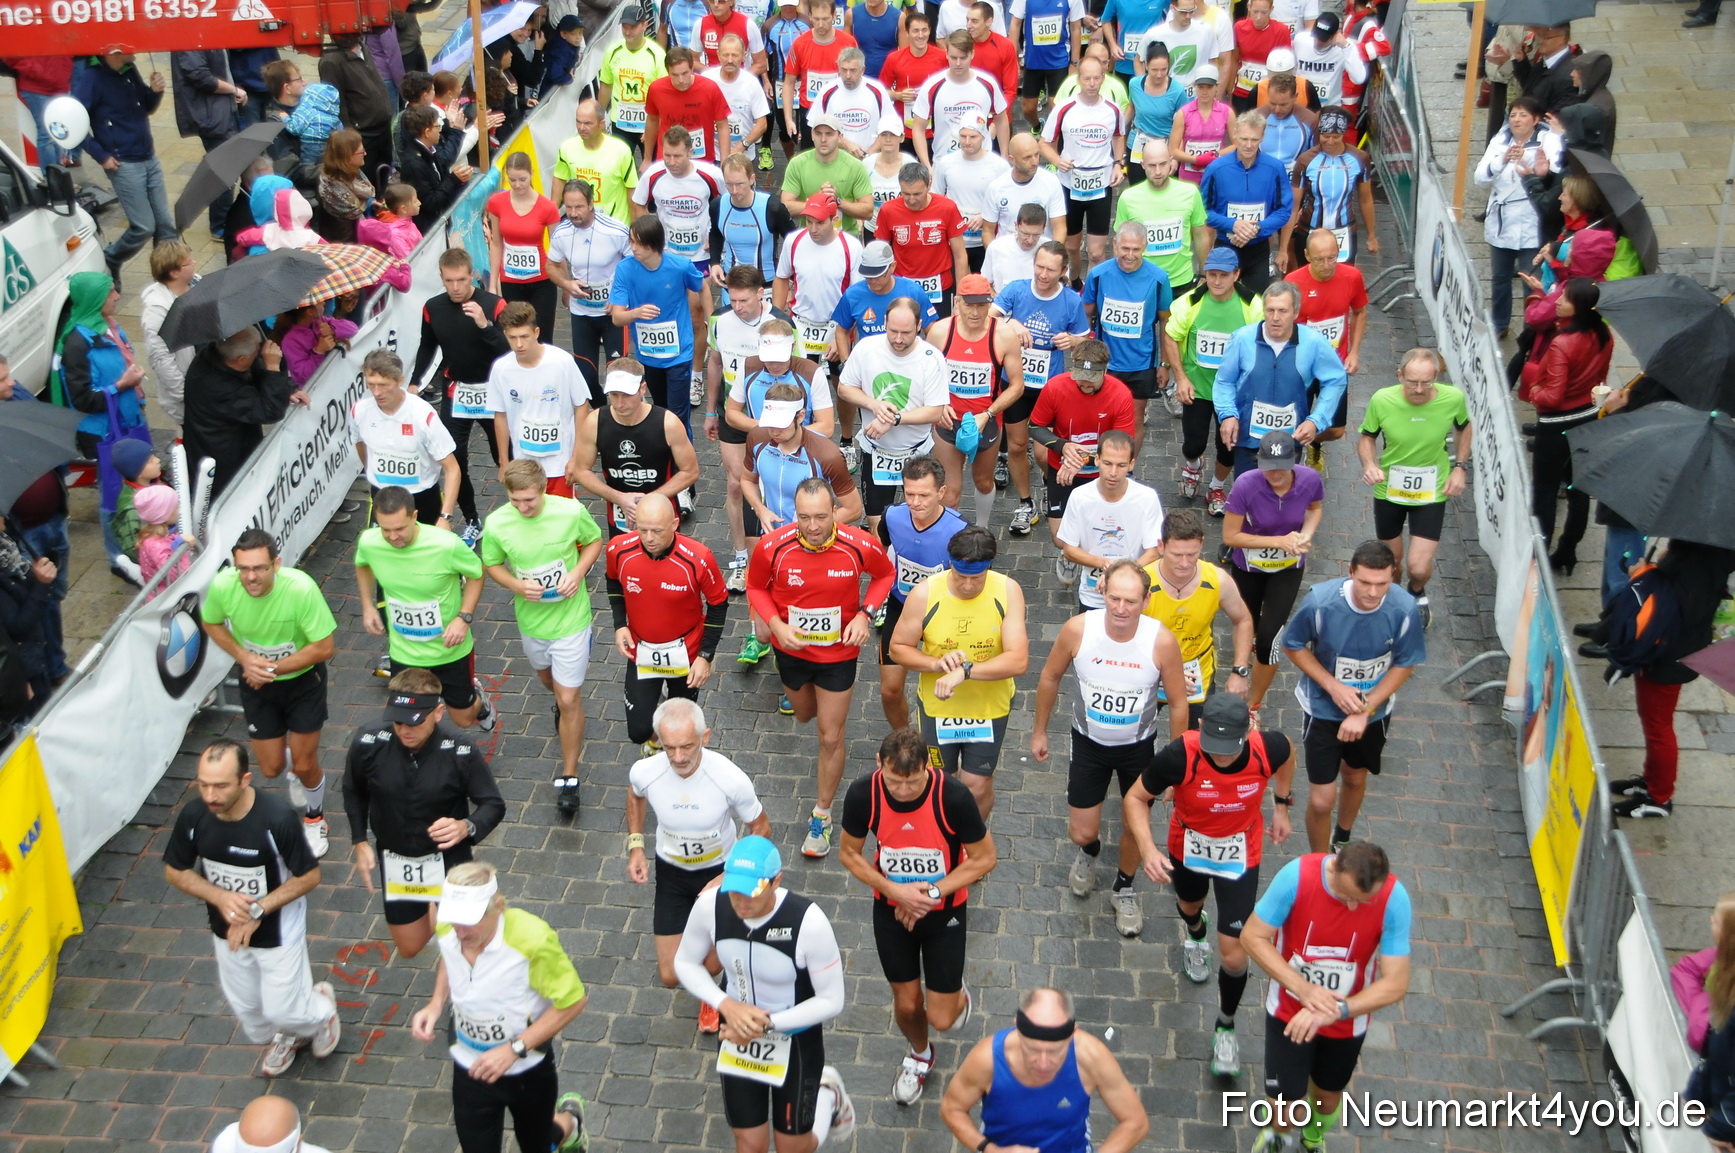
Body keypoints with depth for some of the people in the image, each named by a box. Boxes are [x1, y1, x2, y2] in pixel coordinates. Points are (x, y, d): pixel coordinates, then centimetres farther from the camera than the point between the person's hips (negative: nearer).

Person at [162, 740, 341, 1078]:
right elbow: (174, 871, -5)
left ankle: (320, 1005, 40)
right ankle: (285, 1036, 54)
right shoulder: (193, 816, -21)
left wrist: (259, 910, -25)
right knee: (246, 1008, 22)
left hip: (278, 932, -4)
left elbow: (309, 876, -20)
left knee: (281, 1010, 4)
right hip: (228, 932, 4)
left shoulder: (277, 819, -33)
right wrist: (220, 897, -22)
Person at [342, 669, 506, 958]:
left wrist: (467, 827, -36)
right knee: (409, 948, 18)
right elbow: (354, 791, 1)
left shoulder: (460, 752, -28)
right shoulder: (369, 742, -21)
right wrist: (360, 842, 0)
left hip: (447, 855, -3)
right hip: (394, 856, 3)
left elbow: (493, 805, -16)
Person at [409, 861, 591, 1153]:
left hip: (528, 1071, -3)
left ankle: (569, 1123, 55)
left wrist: (514, 1048, -27)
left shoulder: (532, 940, -33)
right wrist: (435, 1005, -11)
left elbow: (573, 1000, -22)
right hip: (470, 1069, 3)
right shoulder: (446, 929, -18)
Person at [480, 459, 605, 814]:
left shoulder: (571, 511, -22)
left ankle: (568, 778, 13)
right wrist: (516, 585, -22)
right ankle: (562, 702, 67)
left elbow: (594, 540, -2)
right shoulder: (497, 524, -19)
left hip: (570, 617, -3)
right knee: (547, 678, 30)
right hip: (530, 619, 3)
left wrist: (578, 572, -20)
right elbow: (491, 564, -2)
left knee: (569, 699, -2)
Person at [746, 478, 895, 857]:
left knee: (831, 737, 5)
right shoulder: (772, 547, -26)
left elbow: (885, 574, -5)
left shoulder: (860, 546, -27)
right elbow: (756, 587, -6)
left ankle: (822, 815, 25)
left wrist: (865, 614, -20)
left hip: (839, 652, -2)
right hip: (791, 649, 2)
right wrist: (776, 624, -23)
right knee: (804, 715, 29)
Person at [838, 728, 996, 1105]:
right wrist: (894, 890, -20)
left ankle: (957, 993, 39)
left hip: (945, 912, -2)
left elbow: (984, 858, -16)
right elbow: (849, 853, -6)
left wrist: (931, 893, -23)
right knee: (906, 1004, 15)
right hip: (892, 910, 2)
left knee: (942, 1018, 1)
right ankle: (920, 1054, 50)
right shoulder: (863, 795, -23)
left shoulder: (953, 797, -30)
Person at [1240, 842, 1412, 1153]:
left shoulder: (1394, 899, -28)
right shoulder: (1296, 876, -30)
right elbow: (1252, 937, -19)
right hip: (1290, 1011, -1)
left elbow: (1396, 984, -23)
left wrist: (1336, 1010, -35)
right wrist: (1303, 988, -30)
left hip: (1347, 1021, 1)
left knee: (1328, 1097, 24)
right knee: (1288, 1114, 0)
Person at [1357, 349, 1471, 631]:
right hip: (1388, 490, 1)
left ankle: (1416, 593, 33)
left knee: (1419, 567, -7)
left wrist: (1461, 467, -4)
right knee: (1392, 559, 19)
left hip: (1431, 493, -1)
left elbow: (1463, 427, 4)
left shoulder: (1453, 398, -20)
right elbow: (1368, 437, -4)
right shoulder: (1382, 400, -22)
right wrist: (1369, 464, -23)